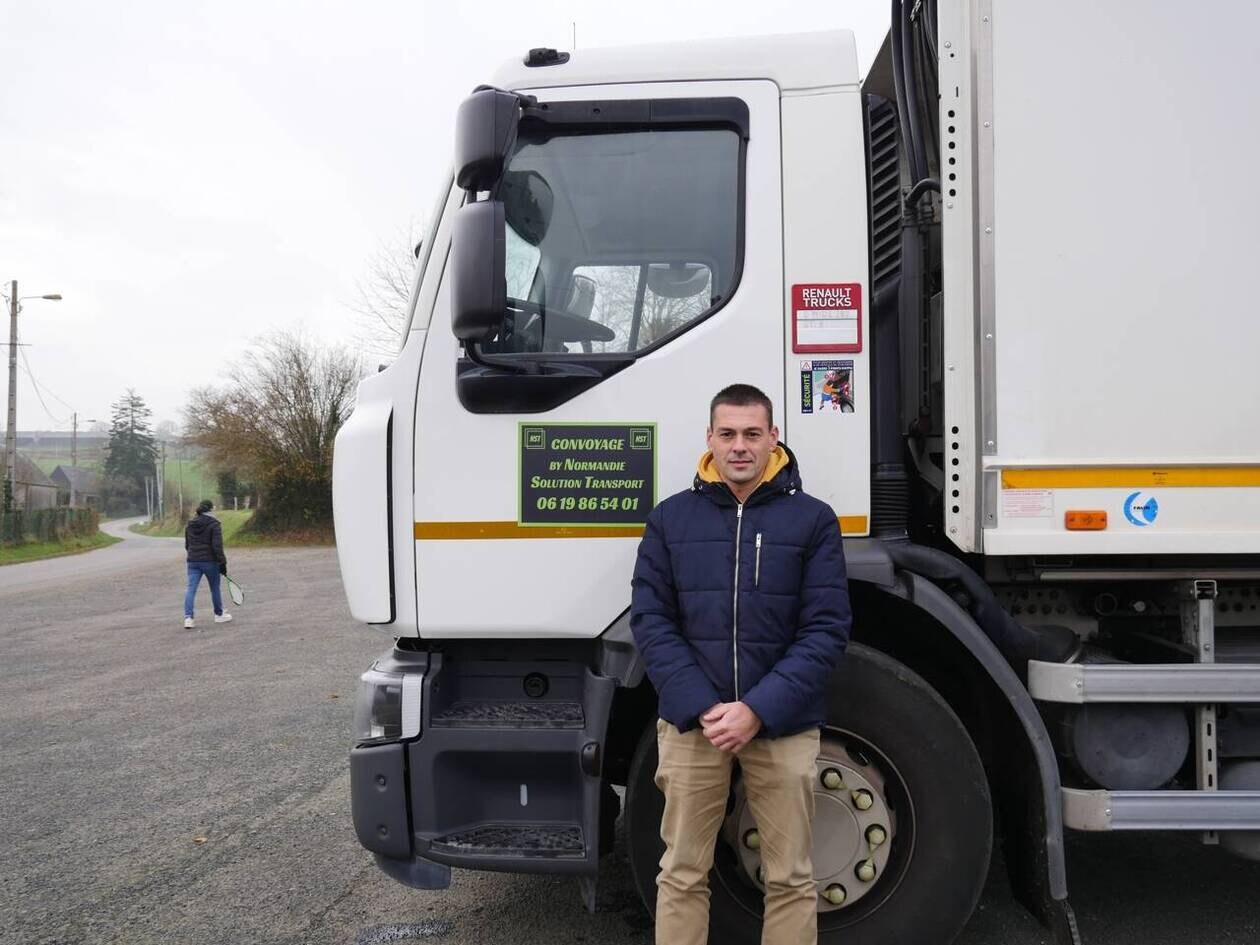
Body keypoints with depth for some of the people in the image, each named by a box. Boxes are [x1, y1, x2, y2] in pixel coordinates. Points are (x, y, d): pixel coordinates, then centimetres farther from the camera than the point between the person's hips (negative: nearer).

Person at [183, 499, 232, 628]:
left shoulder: (189, 524, 8)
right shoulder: (214, 524, -10)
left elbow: (187, 545, 17)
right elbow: (217, 546, -15)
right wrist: (222, 563, -10)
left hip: (192, 561, 4)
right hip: (210, 562, -4)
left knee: (191, 589, 0)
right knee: (215, 588, 12)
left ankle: (188, 617, -13)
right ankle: (219, 614, 25)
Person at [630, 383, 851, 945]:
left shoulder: (812, 519, 1)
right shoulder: (671, 518, 5)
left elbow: (826, 629, -4)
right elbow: (650, 620, 0)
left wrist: (758, 710, -14)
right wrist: (701, 707, -12)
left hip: (782, 725, -1)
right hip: (691, 723, 1)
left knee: (790, 879, 8)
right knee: (682, 875, 9)